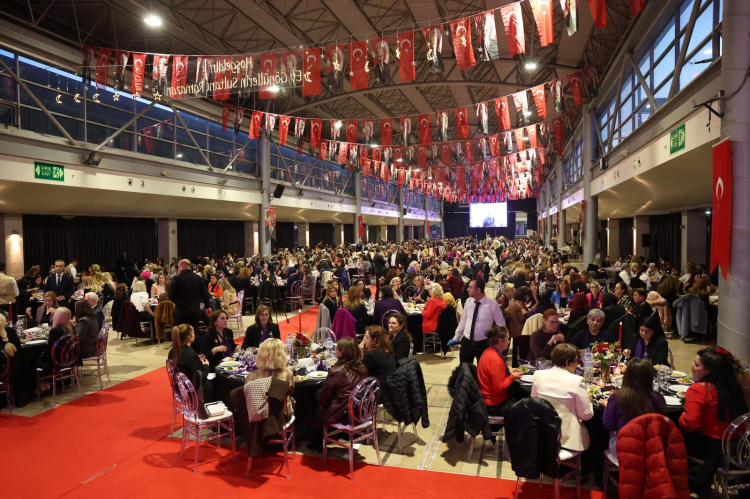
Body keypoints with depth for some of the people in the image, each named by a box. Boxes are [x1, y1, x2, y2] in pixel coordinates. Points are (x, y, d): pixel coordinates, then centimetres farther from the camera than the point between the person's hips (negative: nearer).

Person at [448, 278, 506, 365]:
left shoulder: (492, 304, -15)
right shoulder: (469, 301, -4)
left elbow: (501, 324, -3)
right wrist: (456, 338, 11)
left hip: (483, 344, -3)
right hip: (466, 341, 3)